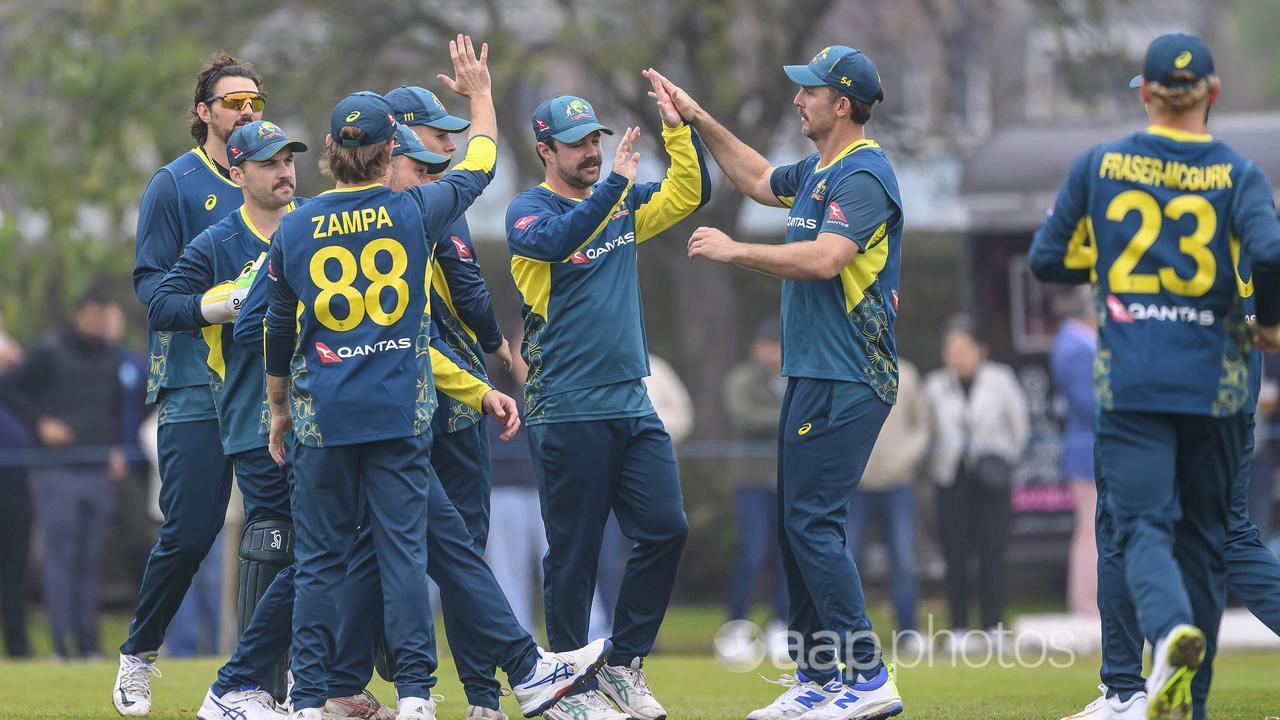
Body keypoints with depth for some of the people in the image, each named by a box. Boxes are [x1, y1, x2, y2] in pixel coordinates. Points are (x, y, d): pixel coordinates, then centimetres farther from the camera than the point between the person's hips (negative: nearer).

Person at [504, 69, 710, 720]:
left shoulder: (623, 203, 15)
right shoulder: (529, 209, -4)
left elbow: (689, 193, 14)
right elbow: (557, 241, -24)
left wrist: (677, 128, 2)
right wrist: (614, 184, -28)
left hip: (633, 407, 6)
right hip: (567, 414, -6)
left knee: (665, 528, 0)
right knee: (574, 550, -3)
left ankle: (624, 666, 13)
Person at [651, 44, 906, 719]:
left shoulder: (863, 175, -14)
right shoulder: (819, 170, 17)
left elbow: (826, 258, -26)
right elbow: (760, 180, 36)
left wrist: (735, 251, -19)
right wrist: (700, 120, 30)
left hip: (845, 380, -10)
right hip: (812, 377, 10)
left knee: (813, 522, -14)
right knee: (798, 525, 10)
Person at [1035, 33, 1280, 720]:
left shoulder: (1098, 165, 4)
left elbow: (1046, 258, 9)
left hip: (1130, 375, -1)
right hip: (1217, 379, 1)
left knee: (1139, 527, -6)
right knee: (1209, 529, 14)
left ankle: (1171, 630, -37)